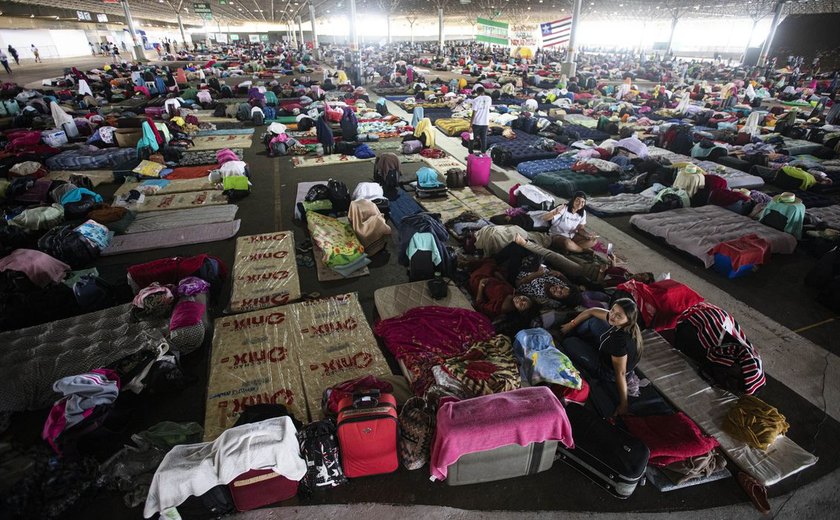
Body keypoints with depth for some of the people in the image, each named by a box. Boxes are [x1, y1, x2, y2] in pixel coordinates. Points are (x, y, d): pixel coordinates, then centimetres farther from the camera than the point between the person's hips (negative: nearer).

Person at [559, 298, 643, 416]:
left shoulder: (620, 341, -41)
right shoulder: (620, 323, -19)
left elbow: (620, 373, -34)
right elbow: (592, 312, -4)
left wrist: (623, 405, -26)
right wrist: (571, 324, 1)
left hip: (607, 371, -7)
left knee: (569, 343, -1)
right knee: (592, 320, 14)